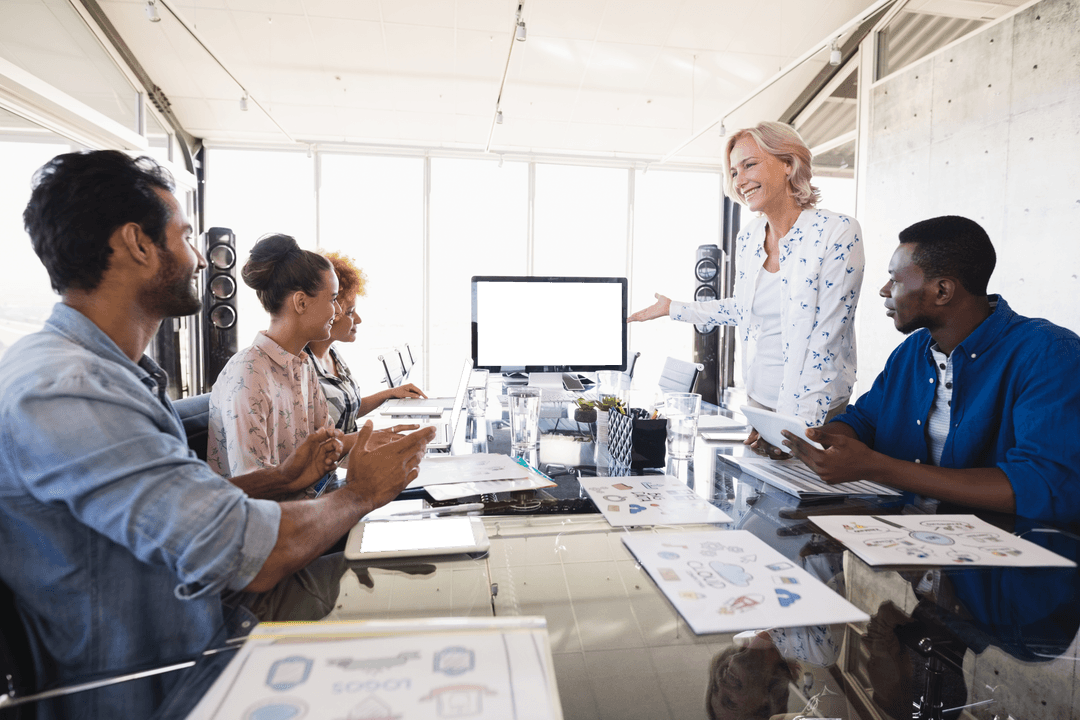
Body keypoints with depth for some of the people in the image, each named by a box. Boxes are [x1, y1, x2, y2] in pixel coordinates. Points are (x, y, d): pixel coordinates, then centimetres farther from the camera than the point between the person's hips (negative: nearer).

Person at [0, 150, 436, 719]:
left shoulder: (114, 373, 7)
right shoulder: (60, 389, -27)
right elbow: (249, 554, -31)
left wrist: (281, 477, 8)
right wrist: (363, 491, -15)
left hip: (209, 654, 9)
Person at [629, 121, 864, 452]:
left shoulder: (839, 233, -15)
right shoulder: (748, 237, 3)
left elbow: (824, 337, -20)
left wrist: (792, 422, -24)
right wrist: (673, 309, 23)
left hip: (815, 413, -6)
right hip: (757, 400, 6)